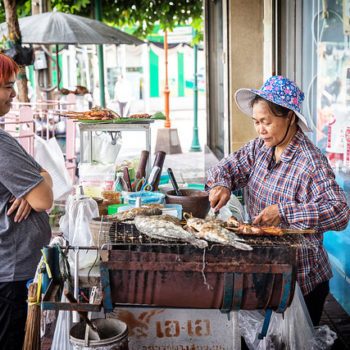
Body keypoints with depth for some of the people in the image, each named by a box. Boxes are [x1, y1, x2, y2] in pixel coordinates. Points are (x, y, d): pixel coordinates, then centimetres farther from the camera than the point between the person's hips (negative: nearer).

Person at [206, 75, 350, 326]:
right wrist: (222, 184, -14)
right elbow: (227, 167, 9)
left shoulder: (311, 163, -23)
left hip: (302, 280, -6)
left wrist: (283, 211, -37)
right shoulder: (260, 148, 0)